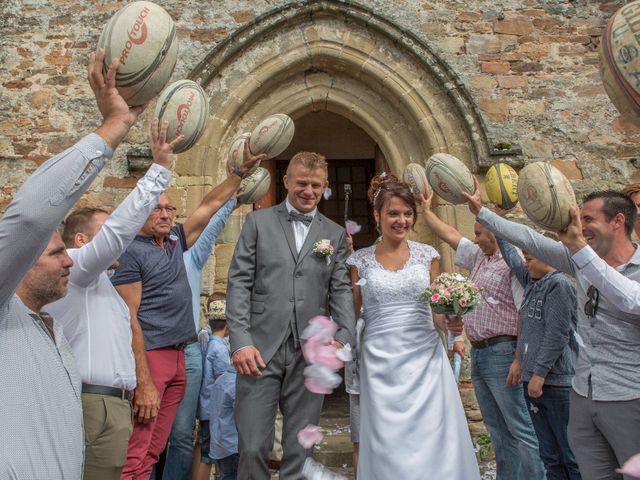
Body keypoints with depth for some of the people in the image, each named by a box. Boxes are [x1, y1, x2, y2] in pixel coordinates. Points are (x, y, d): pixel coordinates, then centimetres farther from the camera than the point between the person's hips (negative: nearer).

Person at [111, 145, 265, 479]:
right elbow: (129, 321, -13)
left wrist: (242, 171, 14)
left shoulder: (176, 242, 12)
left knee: (154, 451, 10)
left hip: (178, 358, 7)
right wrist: (144, 383, -17)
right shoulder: (131, 253, -8)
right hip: (149, 357, -7)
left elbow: (209, 205, 19)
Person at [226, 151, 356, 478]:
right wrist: (240, 340, -9)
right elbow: (239, 283, 1)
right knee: (253, 446, 0)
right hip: (261, 349, -1)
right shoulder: (258, 222, 7)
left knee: (300, 448, 10)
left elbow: (341, 290, 7)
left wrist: (344, 338, -9)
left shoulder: (336, 234, 12)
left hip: (310, 353, 2)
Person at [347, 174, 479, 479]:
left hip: (425, 358, 1)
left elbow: (437, 308, 8)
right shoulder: (360, 260, 3)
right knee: (388, 444, 4)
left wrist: (448, 323, -8)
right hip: (380, 363, -1)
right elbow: (352, 313, 8)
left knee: (433, 439, 1)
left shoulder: (427, 254, 6)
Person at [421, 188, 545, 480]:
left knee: (519, 429, -4)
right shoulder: (479, 257, 14)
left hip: (501, 352, -8)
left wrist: (519, 360, -21)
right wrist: (426, 210, 29)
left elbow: (526, 314, -17)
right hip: (477, 353, 9)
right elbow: (450, 235, 26)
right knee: (498, 431, 13)